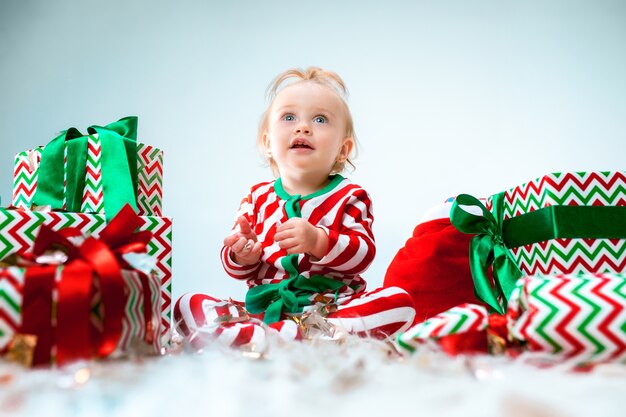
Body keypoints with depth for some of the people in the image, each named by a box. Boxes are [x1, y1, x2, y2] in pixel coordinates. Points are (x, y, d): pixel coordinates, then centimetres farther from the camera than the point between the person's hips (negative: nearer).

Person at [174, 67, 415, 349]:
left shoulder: (349, 196, 3)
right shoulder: (258, 198, 9)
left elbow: (363, 254, -11)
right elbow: (238, 270, 9)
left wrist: (318, 241, -28)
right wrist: (240, 257, -15)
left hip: (332, 306, -1)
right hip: (263, 308, 2)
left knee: (399, 301, -27)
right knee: (187, 304, -13)